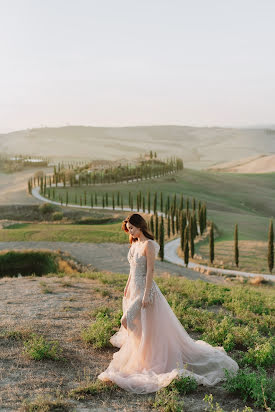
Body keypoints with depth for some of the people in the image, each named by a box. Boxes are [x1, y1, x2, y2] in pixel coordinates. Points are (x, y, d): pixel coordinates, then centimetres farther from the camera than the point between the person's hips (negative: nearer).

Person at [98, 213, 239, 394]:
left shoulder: (148, 245, -16)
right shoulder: (134, 245, 10)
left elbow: (150, 270, -19)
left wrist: (146, 294, -21)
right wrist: (127, 289, 20)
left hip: (145, 288, -9)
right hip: (134, 289, 9)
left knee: (144, 327, -3)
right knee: (135, 327, 15)